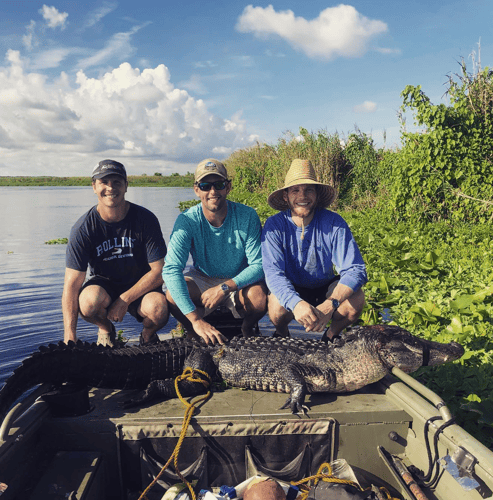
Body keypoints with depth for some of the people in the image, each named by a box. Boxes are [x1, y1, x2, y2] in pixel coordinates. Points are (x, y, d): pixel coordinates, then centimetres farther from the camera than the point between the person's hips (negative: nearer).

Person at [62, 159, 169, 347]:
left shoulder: (145, 219, -15)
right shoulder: (83, 228, -15)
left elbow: (159, 271, -13)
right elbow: (72, 284, -19)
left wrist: (125, 300, -21)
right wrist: (70, 338, -28)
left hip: (140, 287, 0)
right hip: (103, 284, 1)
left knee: (159, 308, -33)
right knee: (89, 302, -33)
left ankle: (147, 335, 6)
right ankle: (106, 329, 5)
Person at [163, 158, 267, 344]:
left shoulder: (247, 216, -19)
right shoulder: (187, 221, -20)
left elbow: (259, 264, -17)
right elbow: (171, 269, -30)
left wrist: (225, 287, -33)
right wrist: (196, 320, -40)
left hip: (239, 281, 0)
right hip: (202, 281, 0)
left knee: (259, 298, -32)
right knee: (173, 296, -29)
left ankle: (247, 329, 5)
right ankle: (193, 333, 4)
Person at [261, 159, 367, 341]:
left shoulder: (334, 223, -19)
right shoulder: (274, 225, -19)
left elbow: (355, 269, -24)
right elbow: (273, 272, -28)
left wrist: (329, 305, -42)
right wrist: (296, 303, -49)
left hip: (325, 288, 1)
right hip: (291, 290, -1)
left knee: (356, 299, -28)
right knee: (277, 306, -33)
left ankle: (331, 336, 5)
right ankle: (282, 334, 5)